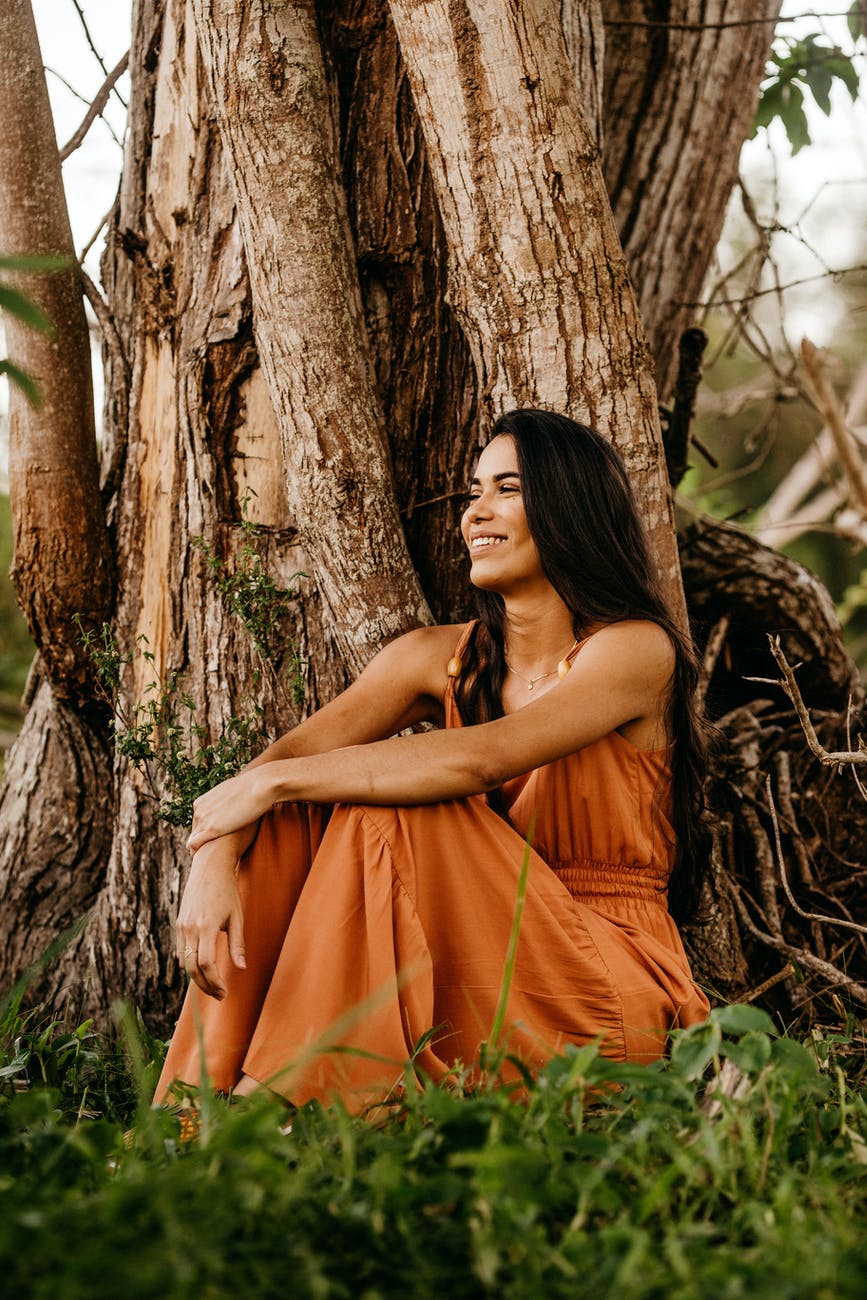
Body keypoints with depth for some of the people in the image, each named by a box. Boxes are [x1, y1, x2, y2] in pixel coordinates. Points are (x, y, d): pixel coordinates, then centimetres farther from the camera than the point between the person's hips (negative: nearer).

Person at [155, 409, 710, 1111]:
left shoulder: (636, 651, -10)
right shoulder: (440, 658, 6)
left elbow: (480, 759, -26)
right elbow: (285, 756, -7)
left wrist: (272, 782, -23)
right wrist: (214, 855, -28)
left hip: (613, 994, -5)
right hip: (481, 969, 5)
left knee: (387, 810, -25)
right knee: (290, 816, -14)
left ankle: (278, 1092, -26)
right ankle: (211, 1093, -20)